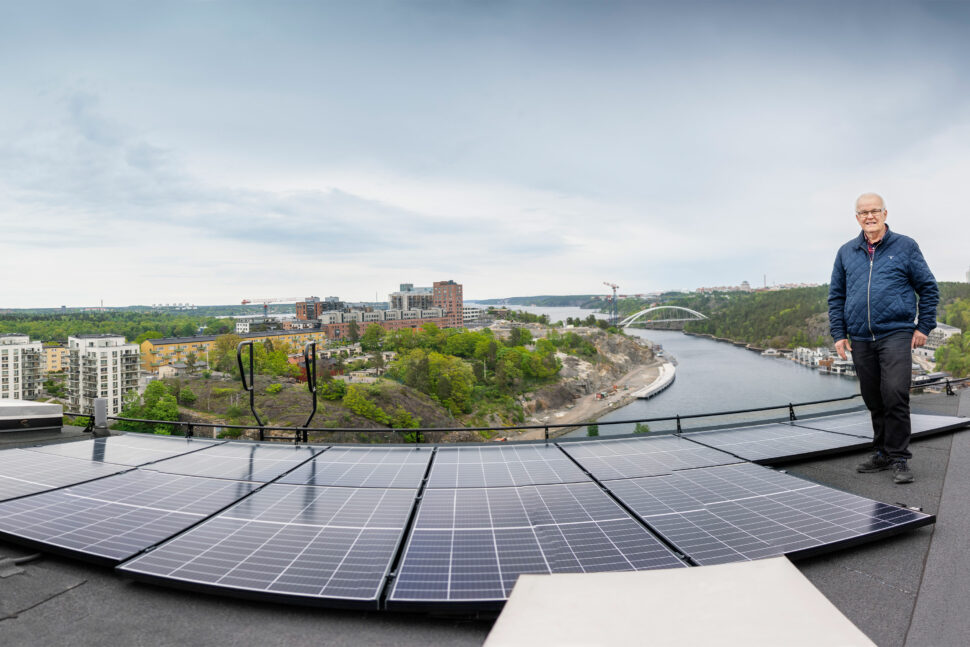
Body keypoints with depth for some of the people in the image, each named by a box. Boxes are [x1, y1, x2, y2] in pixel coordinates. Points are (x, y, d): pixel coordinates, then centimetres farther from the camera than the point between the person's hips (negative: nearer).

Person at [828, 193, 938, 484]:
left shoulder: (905, 246, 6)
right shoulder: (846, 252, 13)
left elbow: (929, 288, 9)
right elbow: (835, 296, 15)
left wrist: (924, 326, 1)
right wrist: (838, 334, 7)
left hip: (896, 335, -3)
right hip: (860, 340, 3)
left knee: (895, 395, -13)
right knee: (874, 401, 10)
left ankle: (899, 458, -1)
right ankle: (882, 453, 23)